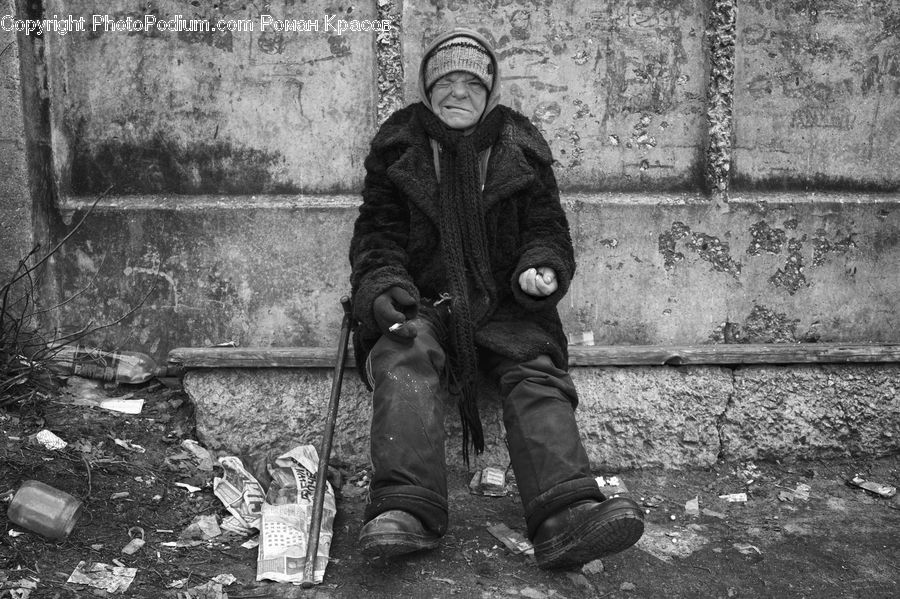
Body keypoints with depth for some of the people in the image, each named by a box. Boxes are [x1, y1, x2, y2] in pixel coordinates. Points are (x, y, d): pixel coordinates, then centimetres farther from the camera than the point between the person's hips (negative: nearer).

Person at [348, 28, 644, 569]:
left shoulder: (521, 148, 13)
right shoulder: (399, 146, 12)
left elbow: (547, 228, 14)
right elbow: (378, 231, 9)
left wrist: (543, 269, -9)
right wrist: (383, 284, -11)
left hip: (504, 305, 1)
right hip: (422, 301, 0)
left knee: (537, 371, -25)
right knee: (405, 358, -31)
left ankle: (568, 515, -40)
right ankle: (404, 510, -41)